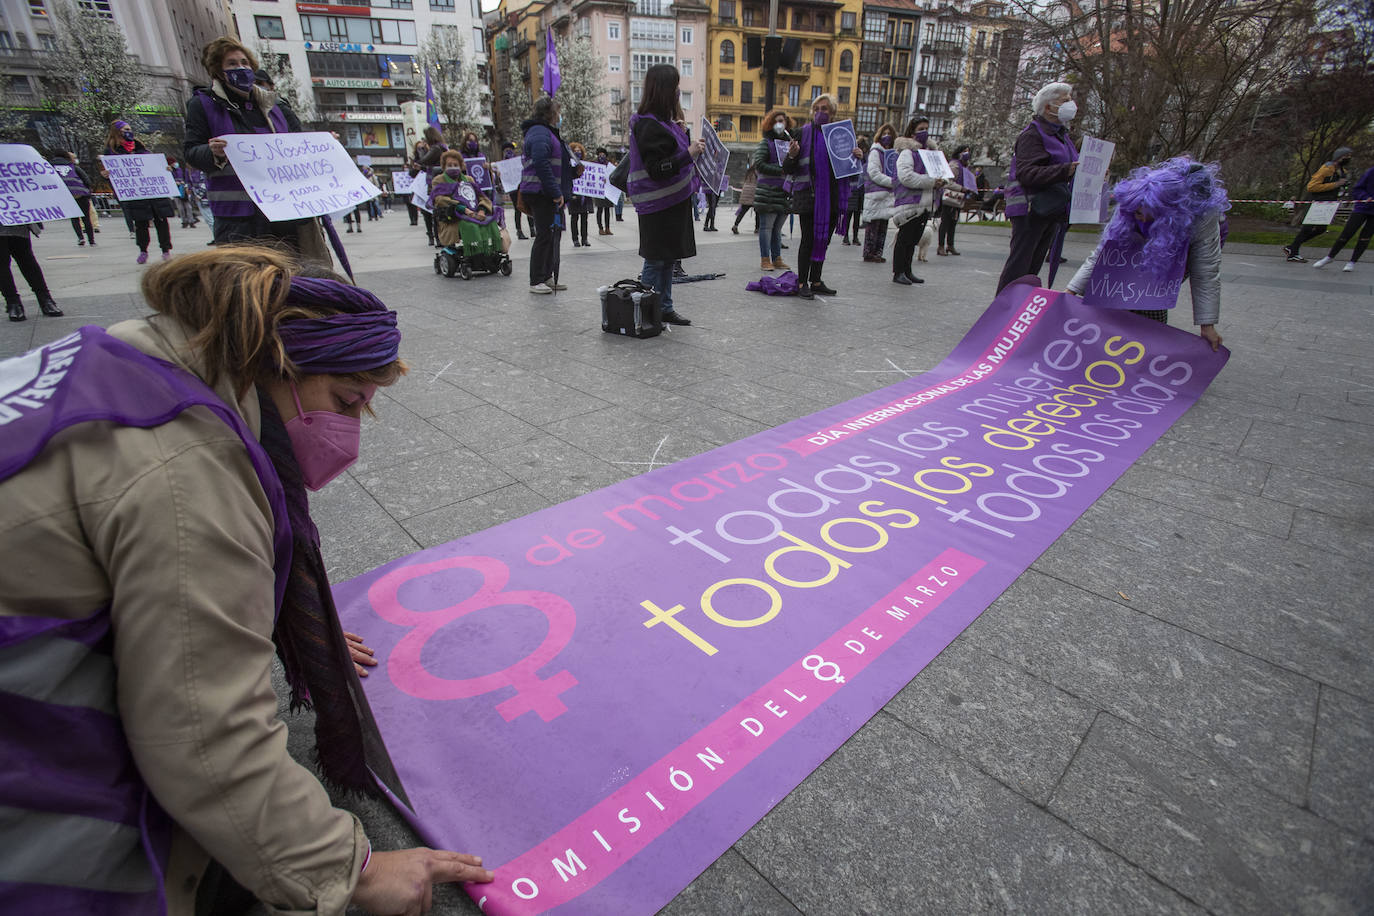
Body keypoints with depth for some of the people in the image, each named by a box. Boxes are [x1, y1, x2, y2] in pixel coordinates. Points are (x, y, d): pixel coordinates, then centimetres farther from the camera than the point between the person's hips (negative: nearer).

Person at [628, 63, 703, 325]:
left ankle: (664, 308, 22)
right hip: (658, 205, -10)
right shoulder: (648, 125, -16)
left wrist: (681, 134, 13)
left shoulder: (662, 120, 15)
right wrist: (689, 153, -23)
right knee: (655, 261, -3)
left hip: (673, 201, 10)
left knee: (667, 259, 13)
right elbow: (656, 169, -22)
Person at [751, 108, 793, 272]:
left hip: (785, 190, 6)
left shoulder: (790, 141, 19)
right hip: (768, 191, -6)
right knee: (766, 226, -4)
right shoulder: (765, 142, 0)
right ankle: (765, 260, -2)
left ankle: (777, 259, 15)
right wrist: (780, 170, -15)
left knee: (777, 228, 10)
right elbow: (759, 164, -12)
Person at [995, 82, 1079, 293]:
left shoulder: (1060, 134, 23)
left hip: (1052, 210, 10)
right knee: (1018, 265, -11)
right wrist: (1066, 170, -27)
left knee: (1034, 264, 11)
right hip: (1030, 210, -9)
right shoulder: (1032, 134, -8)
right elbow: (1027, 173, -22)